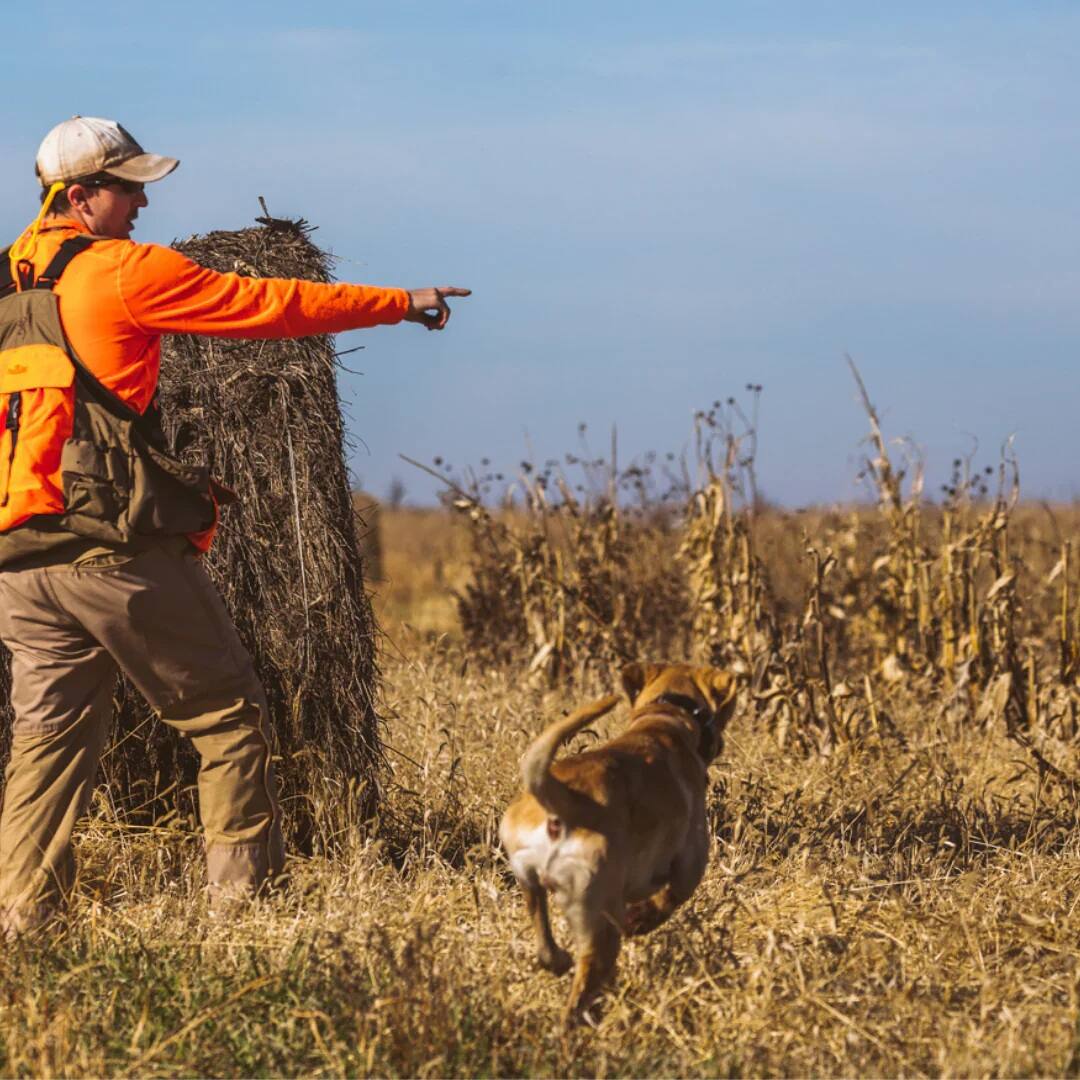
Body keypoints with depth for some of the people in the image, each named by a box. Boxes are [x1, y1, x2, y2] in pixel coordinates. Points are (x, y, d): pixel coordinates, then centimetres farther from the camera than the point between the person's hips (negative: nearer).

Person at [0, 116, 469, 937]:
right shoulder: (122, 273, -7)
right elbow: (270, 305, -3)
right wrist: (403, 304, 6)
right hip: (119, 551, -6)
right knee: (226, 712, 6)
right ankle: (244, 892, 6)